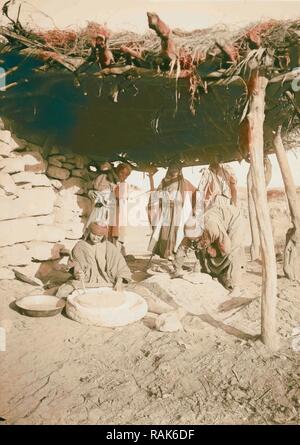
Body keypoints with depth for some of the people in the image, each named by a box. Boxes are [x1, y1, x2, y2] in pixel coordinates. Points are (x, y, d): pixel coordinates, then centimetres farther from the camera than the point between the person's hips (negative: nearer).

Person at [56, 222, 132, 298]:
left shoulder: (109, 248, -2)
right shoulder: (79, 246, 0)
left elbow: (121, 266, -3)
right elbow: (74, 266, 4)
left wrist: (119, 282, -18)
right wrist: (76, 273, -19)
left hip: (104, 281, -1)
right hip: (84, 281, 1)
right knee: (62, 292, -21)